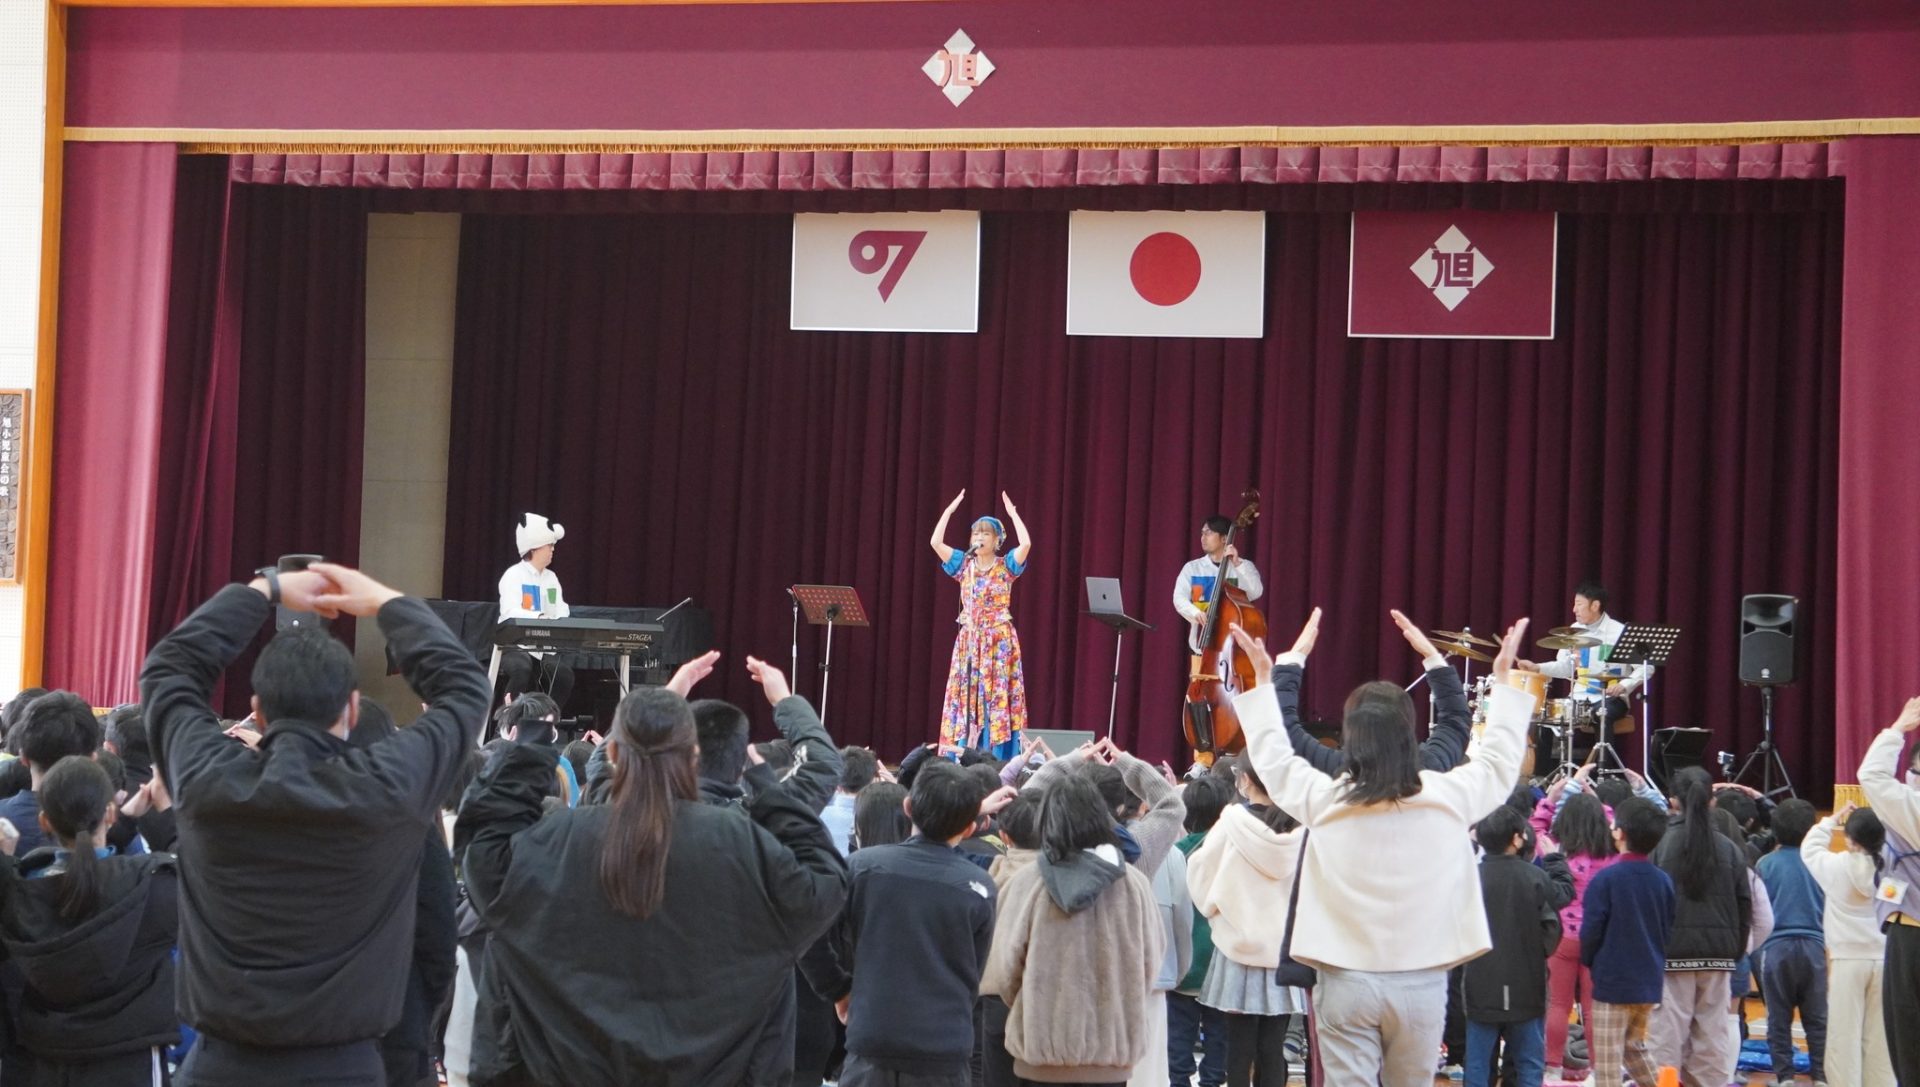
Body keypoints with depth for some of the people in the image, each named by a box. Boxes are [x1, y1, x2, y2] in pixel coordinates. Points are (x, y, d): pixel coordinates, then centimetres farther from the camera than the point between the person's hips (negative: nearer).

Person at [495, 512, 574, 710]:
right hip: (515, 646, -6)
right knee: (521, 669, -35)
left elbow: (562, 613, 7)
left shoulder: (551, 578, 13)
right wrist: (540, 617, -41)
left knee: (564, 675, -17)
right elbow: (510, 612, -24)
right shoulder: (514, 575, -8)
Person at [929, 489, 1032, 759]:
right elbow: (936, 542, -1)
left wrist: (1012, 513, -12)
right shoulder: (964, 564, 9)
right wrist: (950, 510, -1)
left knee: (996, 697, -7)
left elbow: (1026, 544, -20)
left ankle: (998, 762, -6)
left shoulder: (1006, 566, -1)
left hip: (999, 640, -4)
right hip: (969, 639, 4)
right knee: (965, 697, 2)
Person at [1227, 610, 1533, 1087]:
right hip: (1421, 981, 1)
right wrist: (1503, 681, 27)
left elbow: (1272, 757, 13)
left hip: (1346, 979, -1)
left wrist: (1266, 679, 24)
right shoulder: (1450, 797, -4)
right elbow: (1499, 762, 16)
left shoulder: (1324, 800, -5)